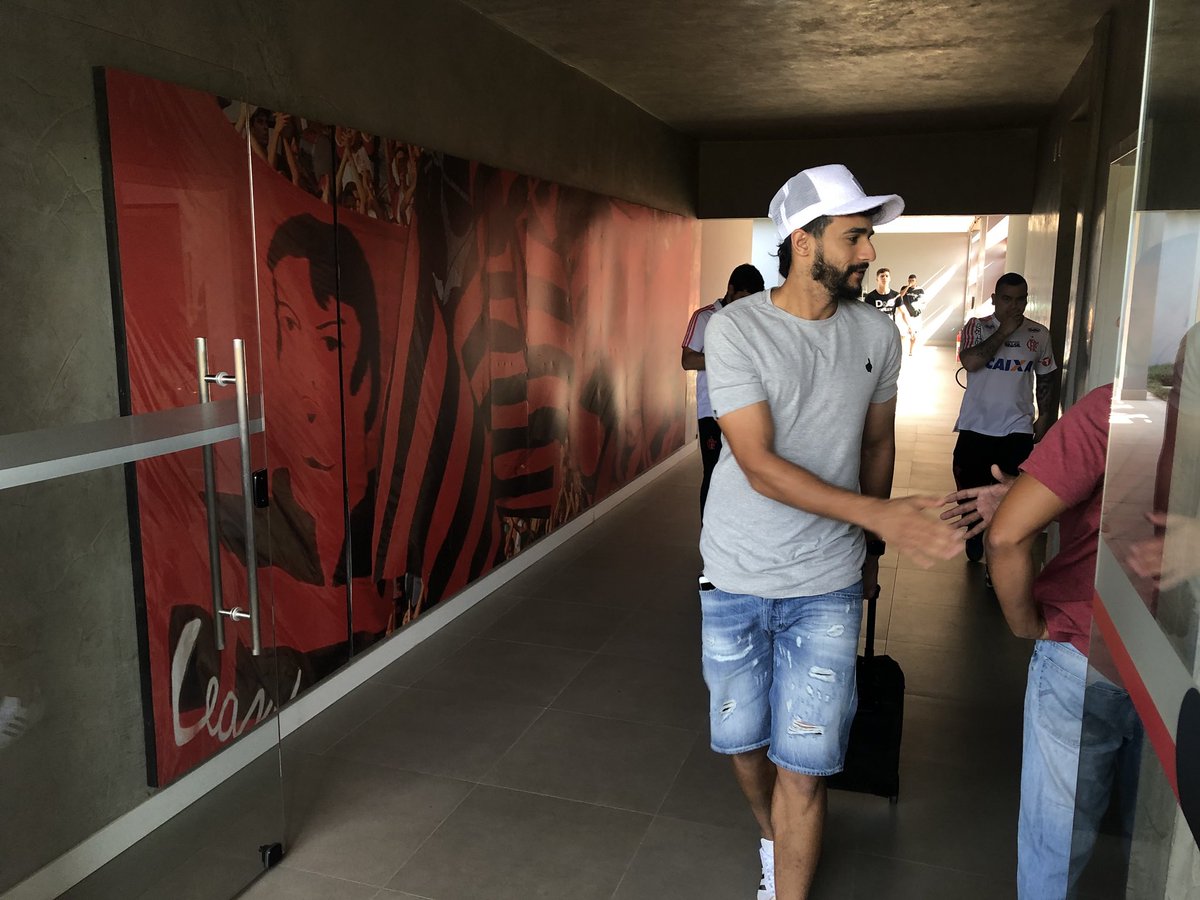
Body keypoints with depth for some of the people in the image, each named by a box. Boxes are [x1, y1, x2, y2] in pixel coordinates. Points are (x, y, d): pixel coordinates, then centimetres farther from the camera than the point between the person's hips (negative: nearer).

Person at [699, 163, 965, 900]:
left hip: (827, 584, 1)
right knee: (743, 740, 15)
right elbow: (759, 466, -20)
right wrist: (879, 514, -27)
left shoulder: (877, 335, 0)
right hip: (736, 578, -1)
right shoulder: (735, 329, -13)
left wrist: (872, 547, 20)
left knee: (805, 764, 1)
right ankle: (775, 837, 46)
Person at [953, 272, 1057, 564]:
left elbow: (1045, 379, 13)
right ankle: (974, 537, 38)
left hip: (1018, 430, 1)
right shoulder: (976, 327, -3)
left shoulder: (1039, 334, 4)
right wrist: (1003, 332, -19)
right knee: (971, 489, 13)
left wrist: (1045, 416, 8)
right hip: (975, 427, 0)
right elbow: (970, 361, -22)